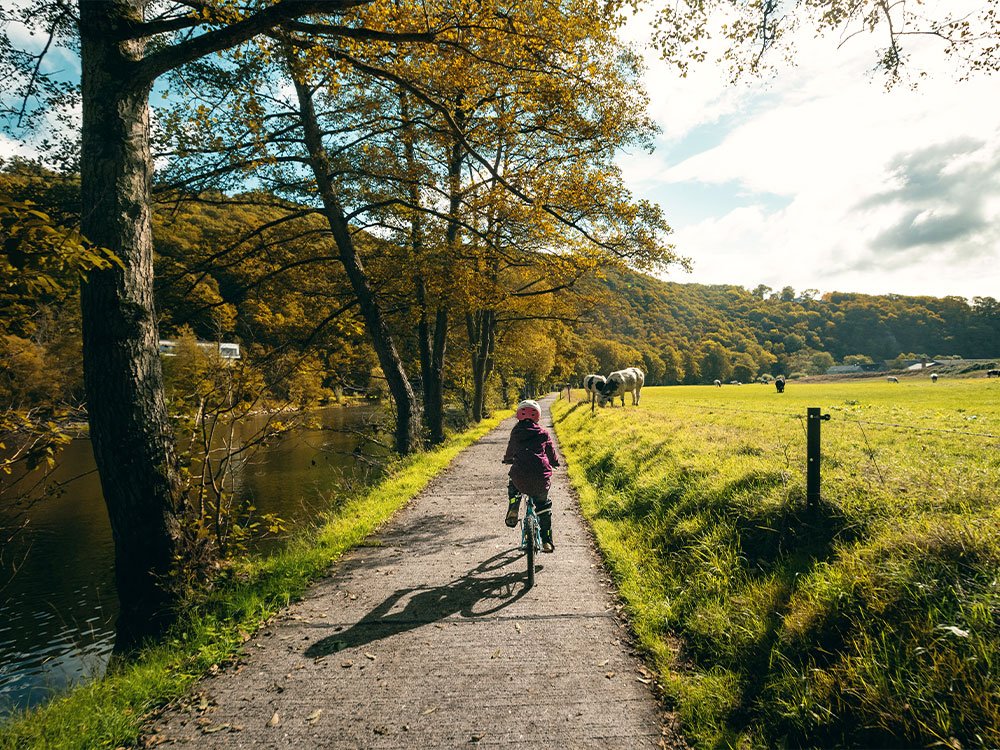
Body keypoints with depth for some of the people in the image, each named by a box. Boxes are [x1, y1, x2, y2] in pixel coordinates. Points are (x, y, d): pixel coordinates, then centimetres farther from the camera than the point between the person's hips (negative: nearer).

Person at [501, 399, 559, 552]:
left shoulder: (516, 431, 11)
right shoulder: (543, 432, 9)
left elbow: (510, 452, 26)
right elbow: (551, 453, 19)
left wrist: (507, 459, 50)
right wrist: (554, 463, 42)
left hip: (520, 476, 0)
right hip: (541, 476, 0)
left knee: (513, 487, 36)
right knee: (543, 506, 20)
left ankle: (512, 511, 14)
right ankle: (546, 541, 19)